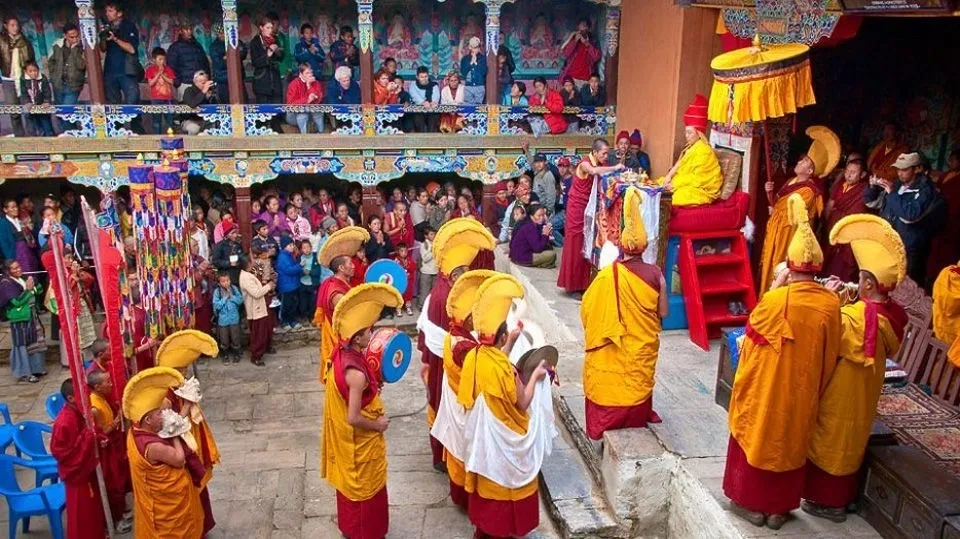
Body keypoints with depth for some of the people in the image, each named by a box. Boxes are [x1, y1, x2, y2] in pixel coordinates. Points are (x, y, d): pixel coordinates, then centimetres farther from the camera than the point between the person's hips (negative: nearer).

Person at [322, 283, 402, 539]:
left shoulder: (343, 352, -10)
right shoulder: (356, 373, -36)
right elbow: (354, 418, -30)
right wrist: (378, 425, -15)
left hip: (345, 436, 9)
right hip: (360, 441, -9)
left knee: (350, 481, 28)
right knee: (364, 487, 15)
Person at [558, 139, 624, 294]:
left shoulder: (598, 165, 8)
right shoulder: (585, 164, -16)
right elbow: (594, 171, -39)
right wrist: (615, 168, -32)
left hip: (588, 207, 7)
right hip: (577, 207, -7)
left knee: (586, 245, 6)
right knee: (576, 246, -2)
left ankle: (582, 283, 14)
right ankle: (573, 285, 5)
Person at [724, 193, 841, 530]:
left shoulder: (775, 299, -21)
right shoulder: (831, 303, -9)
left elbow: (752, 343, -9)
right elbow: (830, 357, 1)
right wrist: (816, 389, 15)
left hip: (767, 388, -3)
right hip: (803, 392, 4)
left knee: (758, 437, 14)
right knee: (792, 443, 18)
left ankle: (751, 503, 26)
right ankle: (780, 508, 30)